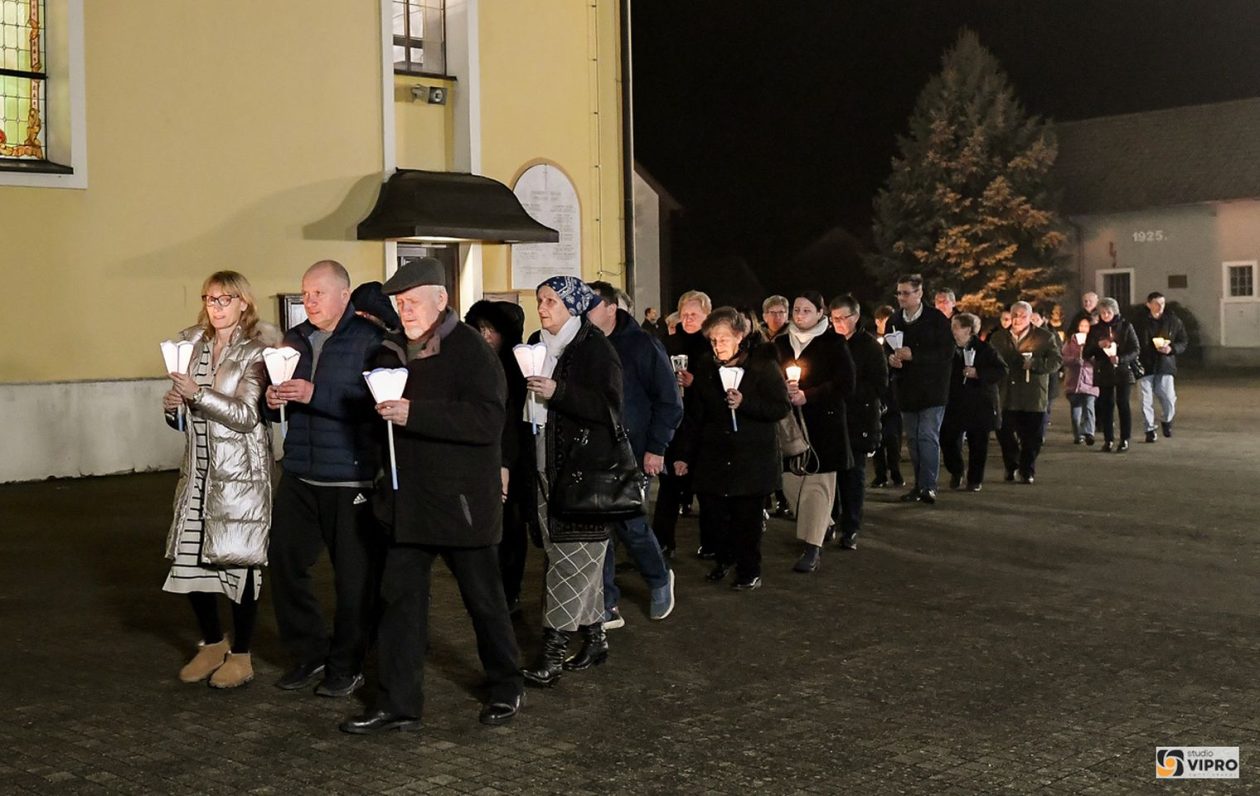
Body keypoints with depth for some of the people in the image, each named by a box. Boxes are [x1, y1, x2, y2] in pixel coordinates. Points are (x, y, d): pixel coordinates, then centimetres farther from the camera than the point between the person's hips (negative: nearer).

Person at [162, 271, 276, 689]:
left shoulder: (254, 352, -5)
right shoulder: (191, 345, 11)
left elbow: (247, 415, -14)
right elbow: (183, 418, 18)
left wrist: (198, 393, -22)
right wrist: (172, 406, -4)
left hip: (240, 472, -5)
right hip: (199, 469, 6)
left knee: (238, 560, -1)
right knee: (190, 558, 5)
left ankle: (241, 655, 13)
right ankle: (213, 643, 26)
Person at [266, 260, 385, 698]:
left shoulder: (369, 339, -7)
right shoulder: (295, 339, 13)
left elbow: (373, 402, -20)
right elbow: (279, 409, 21)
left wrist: (314, 394, -22)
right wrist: (274, 401, -2)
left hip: (351, 480, -6)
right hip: (299, 476, 6)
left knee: (355, 577, 2)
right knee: (284, 563, 7)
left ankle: (346, 665, 17)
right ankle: (309, 653, 24)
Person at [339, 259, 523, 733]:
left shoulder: (470, 350, -12)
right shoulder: (391, 352, 10)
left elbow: (489, 420, -25)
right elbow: (374, 417, 27)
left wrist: (414, 413, -29)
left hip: (461, 499, -6)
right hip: (407, 499, 6)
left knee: (483, 597, 8)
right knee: (400, 597, 5)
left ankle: (505, 688, 27)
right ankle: (397, 704, 12)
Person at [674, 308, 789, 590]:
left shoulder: (763, 365, -5)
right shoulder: (705, 368, 6)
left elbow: (781, 408, -9)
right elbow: (694, 416, 8)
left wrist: (745, 403, -21)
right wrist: (685, 455, 5)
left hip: (751, 459, -3)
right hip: (712, 458, 3)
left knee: (746, 518, 2)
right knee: (711, 516, 2)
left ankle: (749, 572, 19)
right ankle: (725, 557, 29)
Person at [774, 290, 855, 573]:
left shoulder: (833, 343, -3)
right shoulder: (781, 343, 11)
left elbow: (845, 384, -9)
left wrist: (808, 396, -13)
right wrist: (783, 390, -8)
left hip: (824, 424, -5)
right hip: (790, 423, 5)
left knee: (817, 483, -8)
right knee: (791, 482, 4)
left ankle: (812, 548, -9)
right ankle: (821, 528, 27)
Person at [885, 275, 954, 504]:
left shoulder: (936, 319, -7)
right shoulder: (894, 321, 8)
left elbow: (947, 352, -13)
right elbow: (886, 350, 15)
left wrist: (913, 355, -21)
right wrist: (891, 358, -9)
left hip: (932, 388, -5)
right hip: (906, 388, 5)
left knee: (928, 437, -12)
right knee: (913, 439, 9)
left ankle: (928, 486, -13)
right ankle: (920, 485, 16)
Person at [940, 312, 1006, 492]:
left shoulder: (984, 349, -4)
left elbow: (1001, 370, -8)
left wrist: (978, 374, -18)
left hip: (980, 407, -2)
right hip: (954, 406, 3)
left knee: (978, 444, 3)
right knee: (947, 439, -4)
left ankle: (975, 480, 18)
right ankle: (956, 471, 20)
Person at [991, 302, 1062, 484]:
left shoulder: (1044, 337, 3)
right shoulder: (998, 338, 13)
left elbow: (1056, 361, -5)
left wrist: (1034, 363, -19)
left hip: (1033, 397, -2)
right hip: (1006, 396, 3)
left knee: (1031, 437, 0)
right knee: (1004, 434, 4)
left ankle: (1027, 471, 15)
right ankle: (1012, 468, 23)